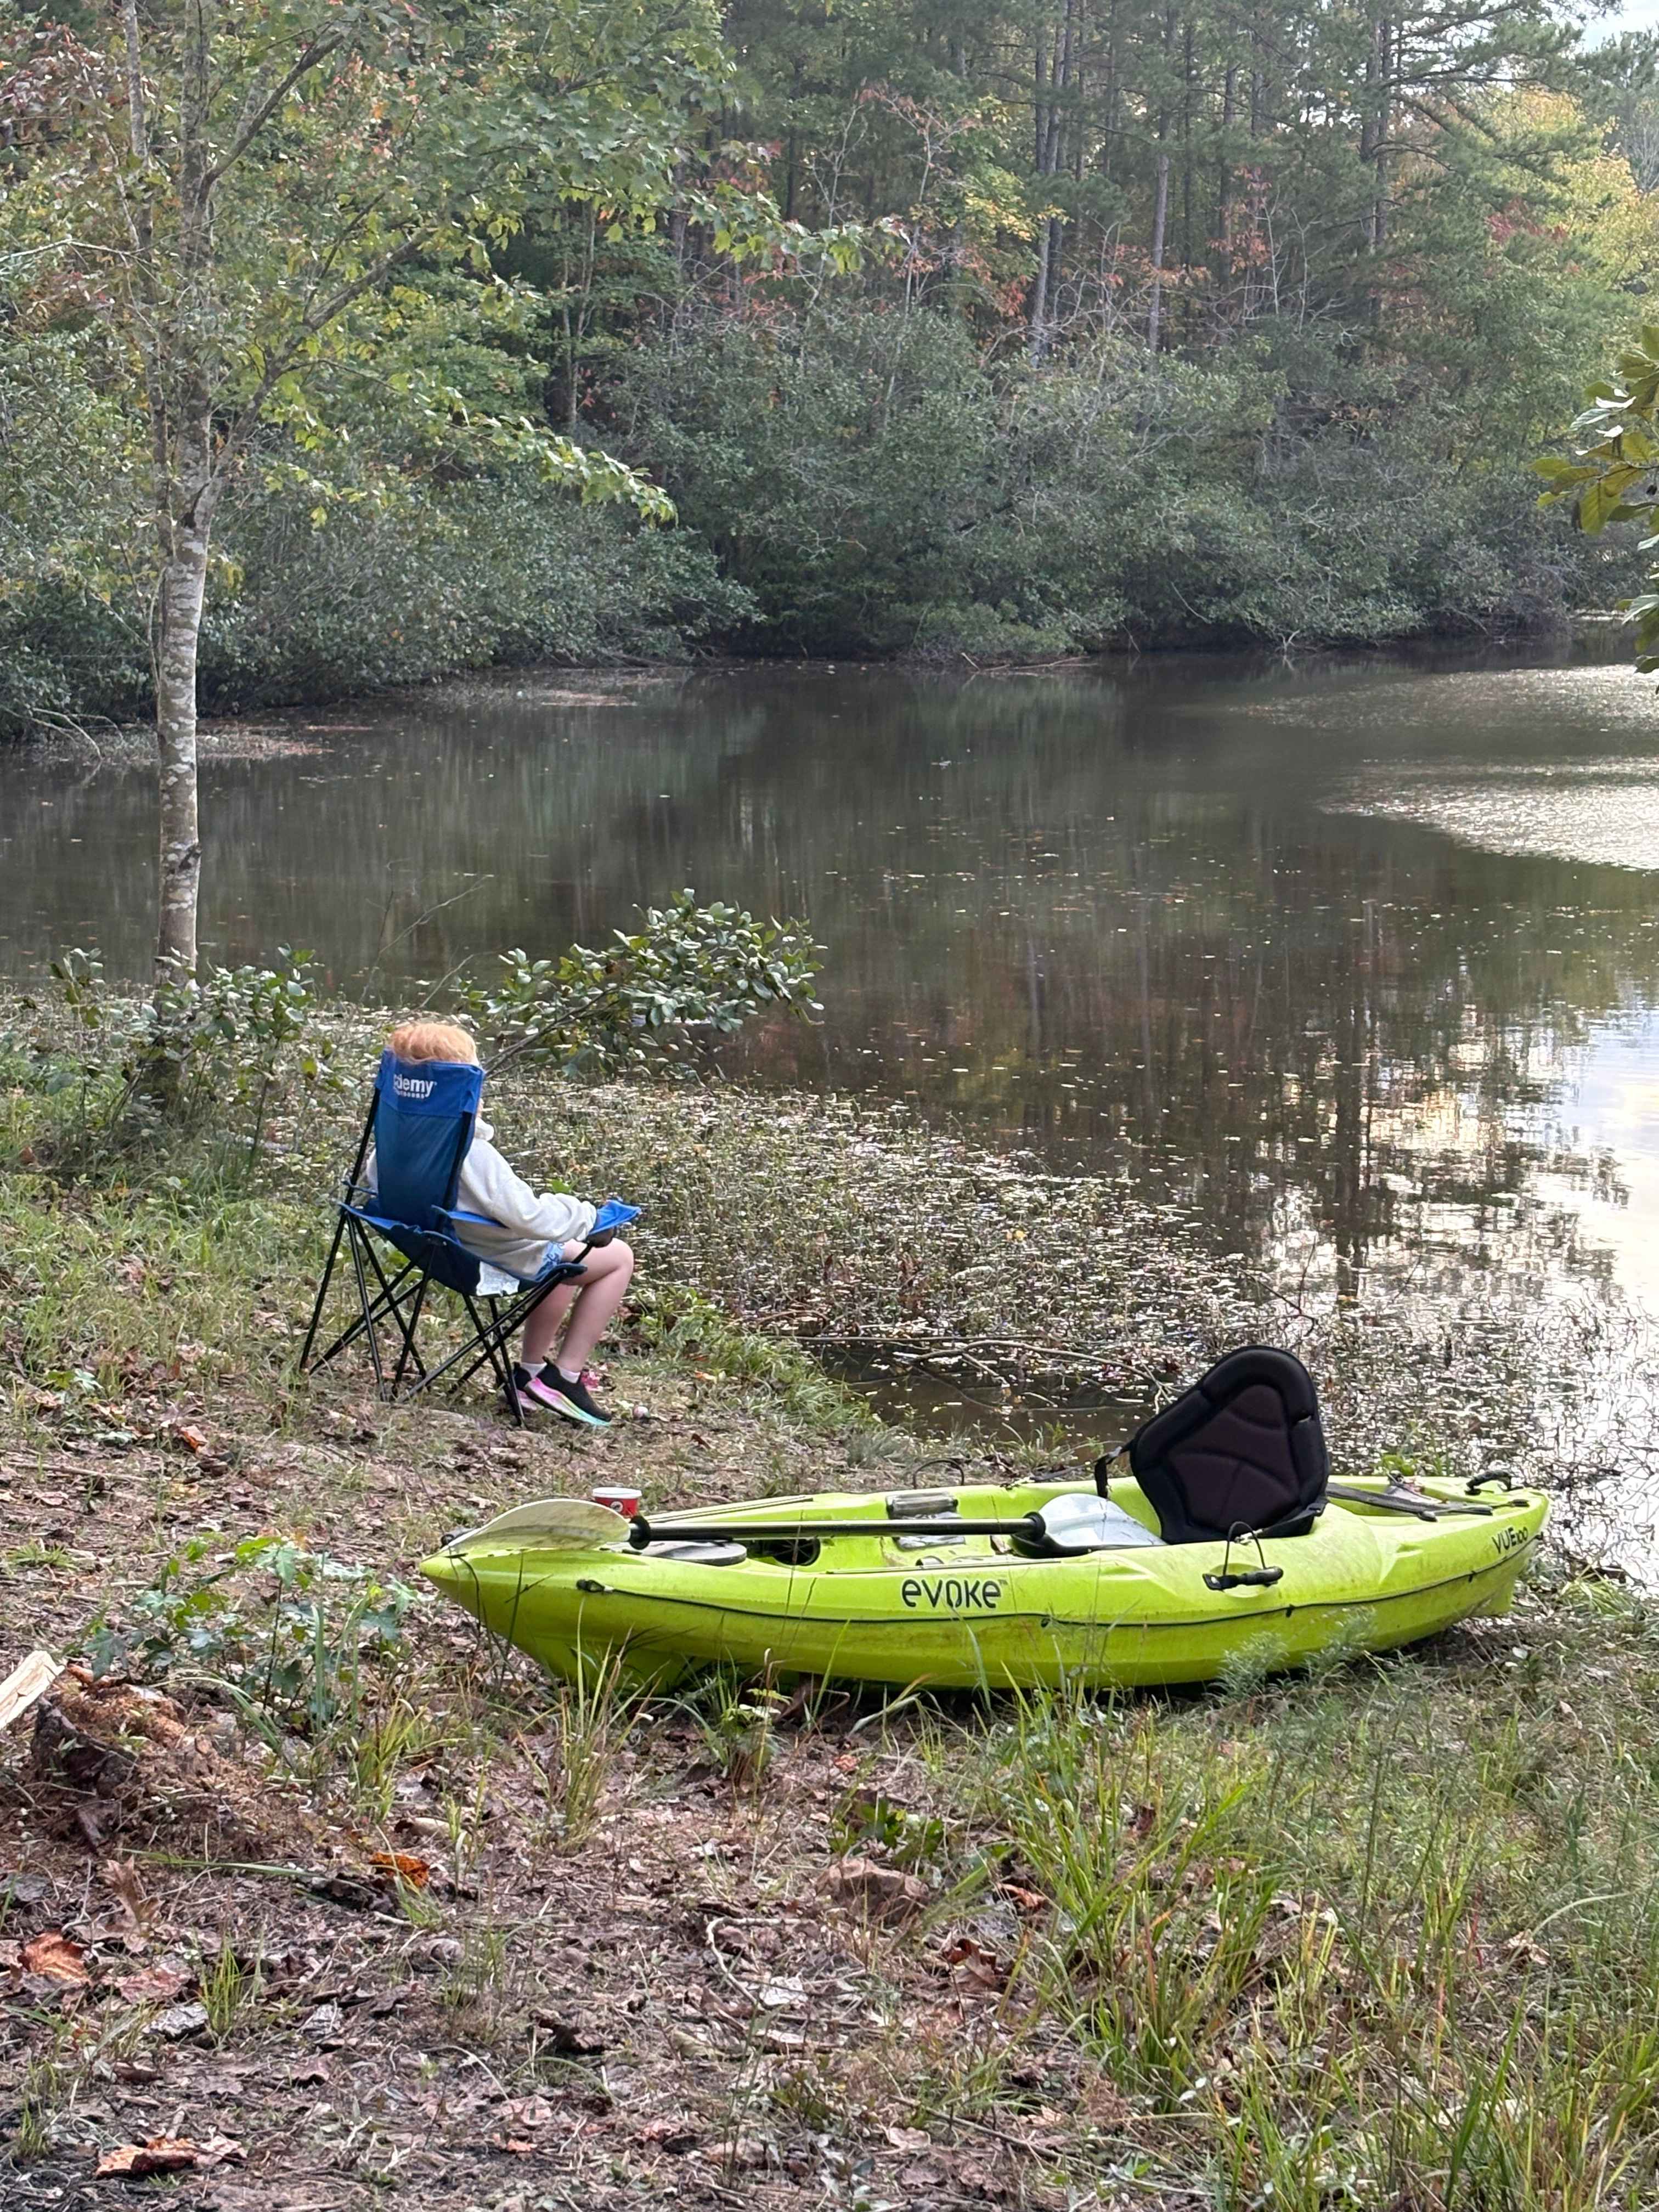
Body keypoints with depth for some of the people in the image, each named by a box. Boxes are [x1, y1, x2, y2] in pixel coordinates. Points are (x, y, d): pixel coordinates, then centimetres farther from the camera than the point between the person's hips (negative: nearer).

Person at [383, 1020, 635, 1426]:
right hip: (500, 1253, -9)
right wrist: (588, 1217, -18)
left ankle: (532, 1371, 36)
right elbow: (526, 1216, -34)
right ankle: (564, 1375, 9)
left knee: (569, 1250, 34)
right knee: (618, 1257, 8)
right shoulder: (471, 1152, -35)